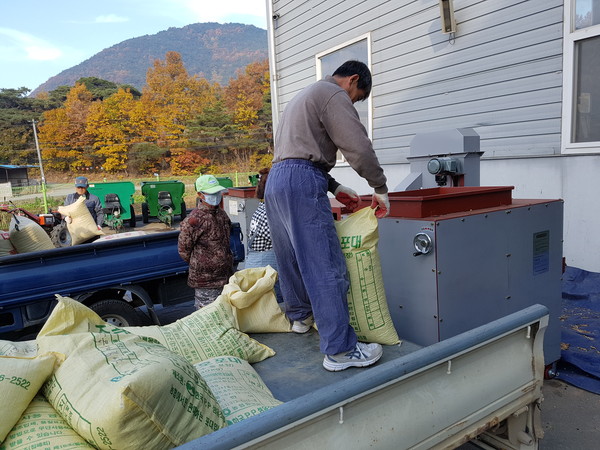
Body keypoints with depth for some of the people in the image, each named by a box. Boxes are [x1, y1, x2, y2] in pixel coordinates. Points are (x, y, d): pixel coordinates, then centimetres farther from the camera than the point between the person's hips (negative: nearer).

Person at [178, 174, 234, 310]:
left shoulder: (221, 214, 9)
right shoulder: (194, 219, -16)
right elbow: (183, 249, -10)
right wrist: (198, 266, -2)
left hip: (226, 277, 8)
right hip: (206, 282, -7)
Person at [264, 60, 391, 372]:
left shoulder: (304, 96, 31)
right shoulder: (334, 94, 0)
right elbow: (358, 147, -12)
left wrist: (334, 188, 20)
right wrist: (380, 188, -1)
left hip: (275, 180, 10)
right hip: (302, 183, -10)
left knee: (290, 256, 20)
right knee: (326, 267, -11)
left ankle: (300, 315, 36)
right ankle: (340, 349, -8)